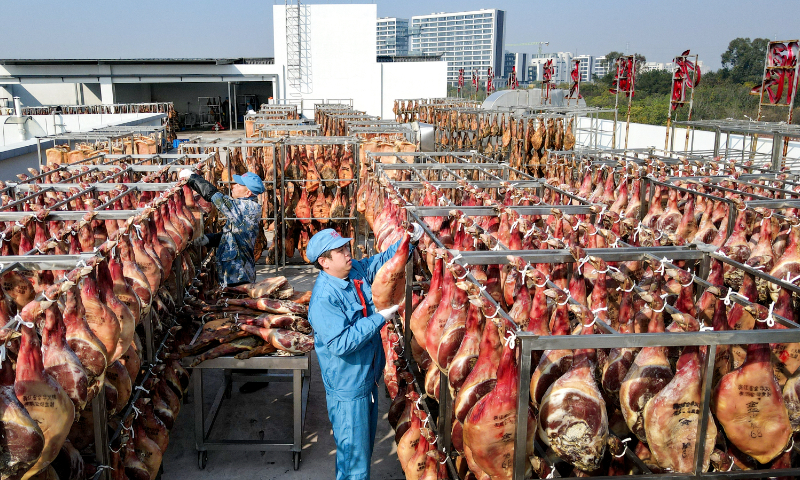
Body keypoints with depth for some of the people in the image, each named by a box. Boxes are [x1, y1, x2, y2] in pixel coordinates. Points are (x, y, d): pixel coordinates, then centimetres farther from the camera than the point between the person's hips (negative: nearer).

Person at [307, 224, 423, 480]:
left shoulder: (357, 271, -2)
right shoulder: (323, 299, -27)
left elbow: (385, 259, 12)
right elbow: (341, 343, -32)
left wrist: (410, 241, -4)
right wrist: (380, 318, -27)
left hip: (368, 377, 9)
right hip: (347, 389, -9)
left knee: (366, 445, 26)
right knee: (354, 453, 6)